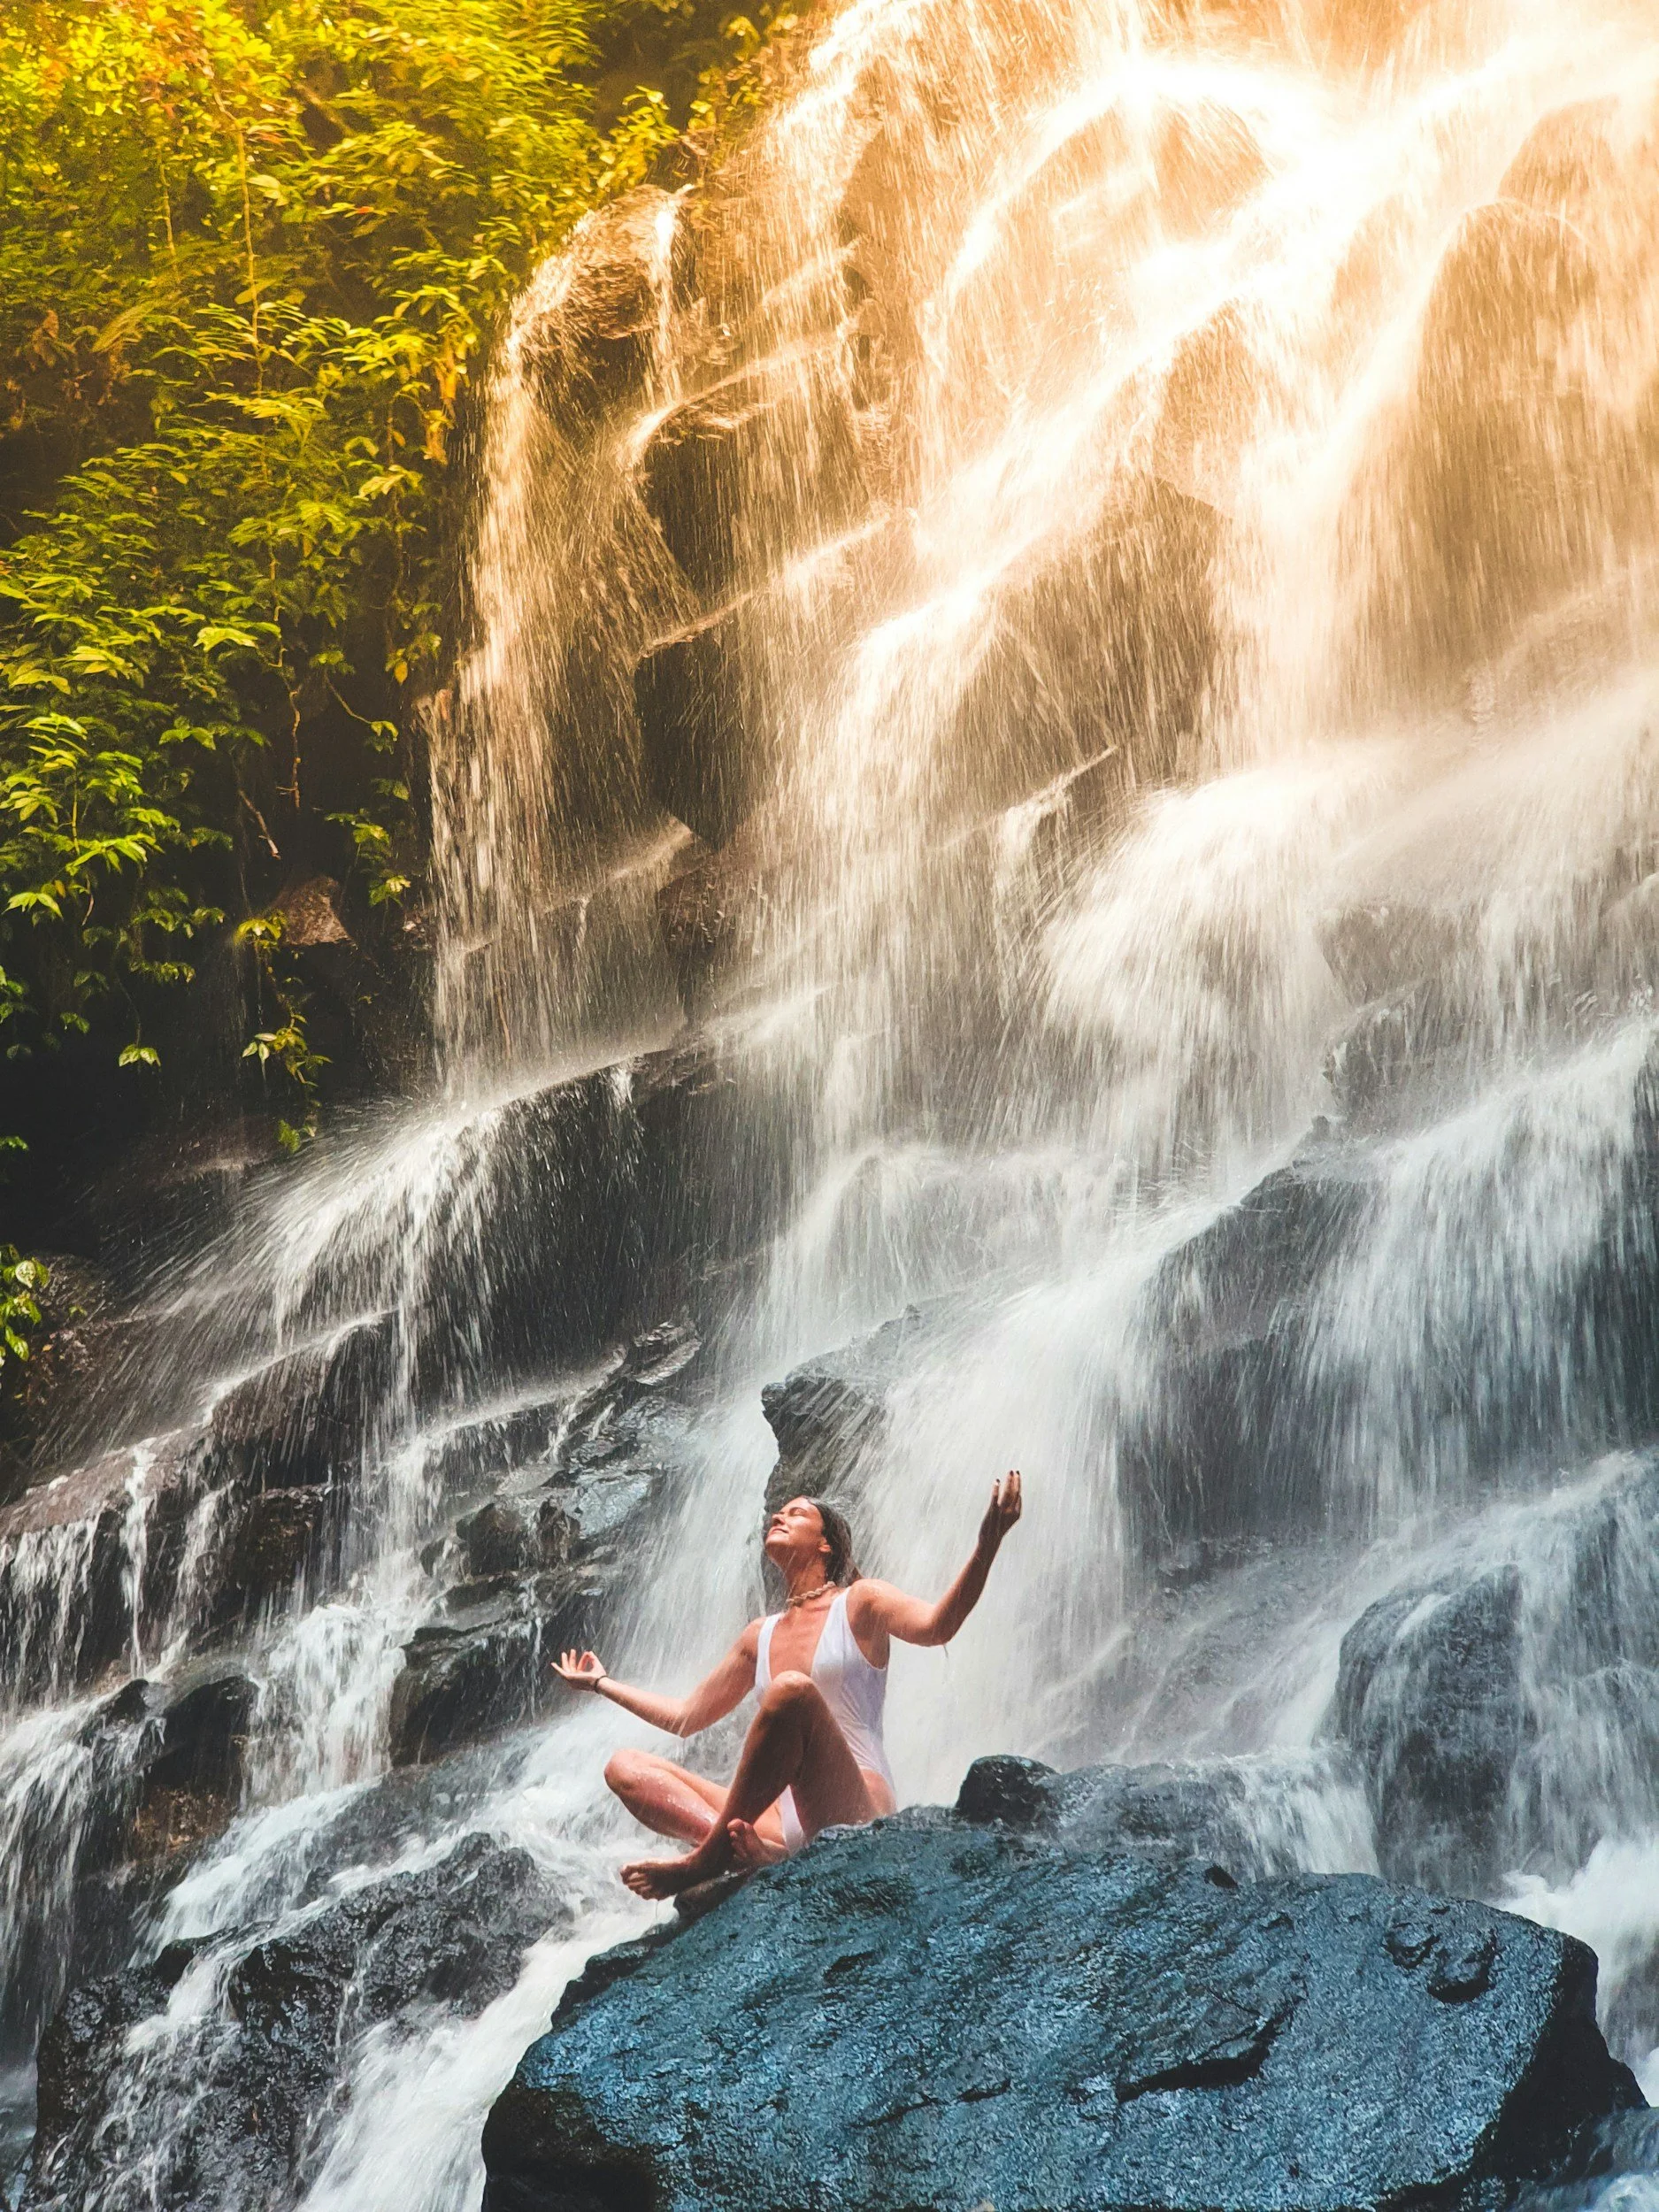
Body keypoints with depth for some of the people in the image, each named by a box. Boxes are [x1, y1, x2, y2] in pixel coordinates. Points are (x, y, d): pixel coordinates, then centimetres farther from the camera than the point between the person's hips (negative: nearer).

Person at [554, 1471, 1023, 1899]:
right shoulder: (760, 1636, 23)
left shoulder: (859, 1603, 6)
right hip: (784, 1820, 6)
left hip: (854, 1813, -6)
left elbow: (936, 1625, -16)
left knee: (792, 1689, -33)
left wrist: (987, 1545, -32)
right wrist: (601, 1683, 41)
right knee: (625, 1768, -5)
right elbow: (686, 1717, 33)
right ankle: (750, 1847, -32)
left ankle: (707, 1859, -27)